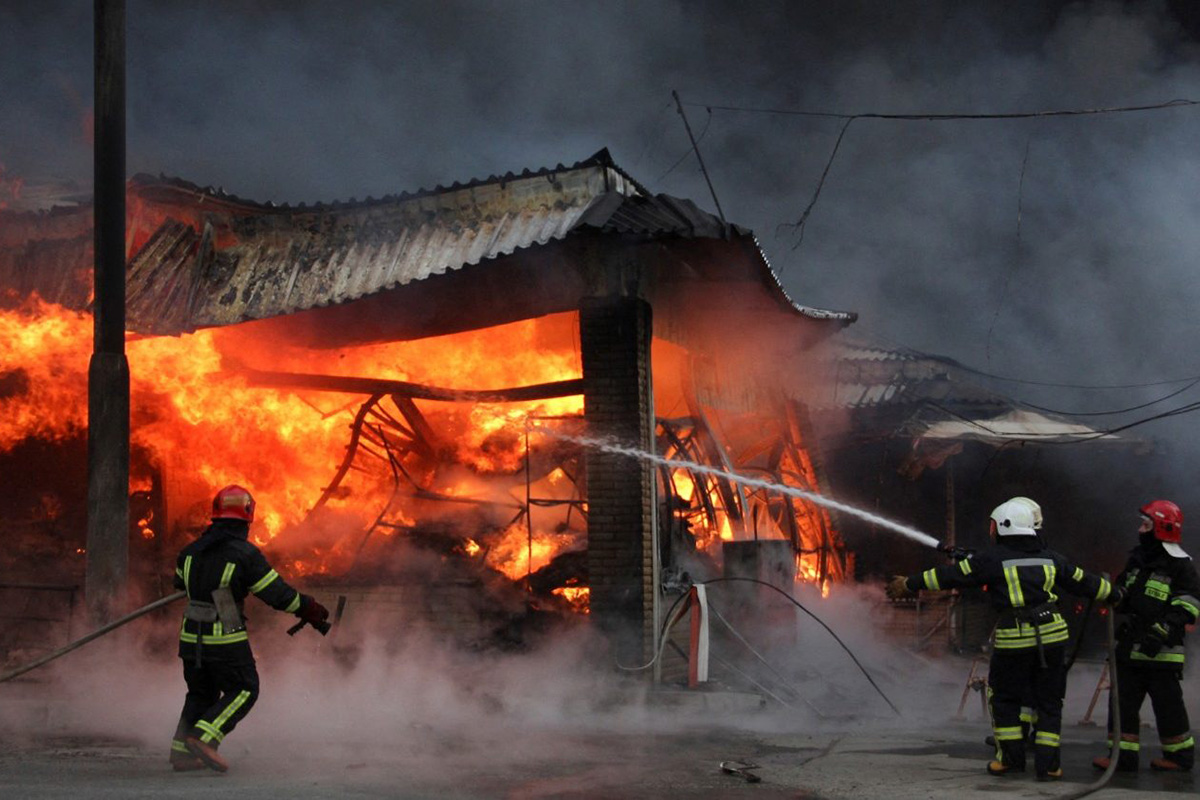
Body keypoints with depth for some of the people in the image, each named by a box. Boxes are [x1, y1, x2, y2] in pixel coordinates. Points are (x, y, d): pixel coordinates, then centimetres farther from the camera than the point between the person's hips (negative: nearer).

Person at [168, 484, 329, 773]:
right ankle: (202, 738, -9)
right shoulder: (246, 554, -13)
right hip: (226, 641, -6)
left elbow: (179, 583, 25)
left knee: (201, 693, 19)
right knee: (243, 691, 7)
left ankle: (181, 754, 14)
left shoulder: (192, 551, 5)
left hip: (191, 638, 6)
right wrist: (311, 611, 4)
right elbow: (279, 594, -10)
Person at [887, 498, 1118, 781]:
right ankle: (1047, 763, 7)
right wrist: (1112, 592, 40)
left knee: (1004, 698, 15)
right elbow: (1082, 581, 21)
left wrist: (909, 584, 9)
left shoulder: (991, 559, -3)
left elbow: (949, 576, 0)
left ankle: (1011, 757, 16)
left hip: (1013, 639, -4)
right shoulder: (1050, 559, 10)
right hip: (1052, 637, 4)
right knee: (1049, 702, 11)